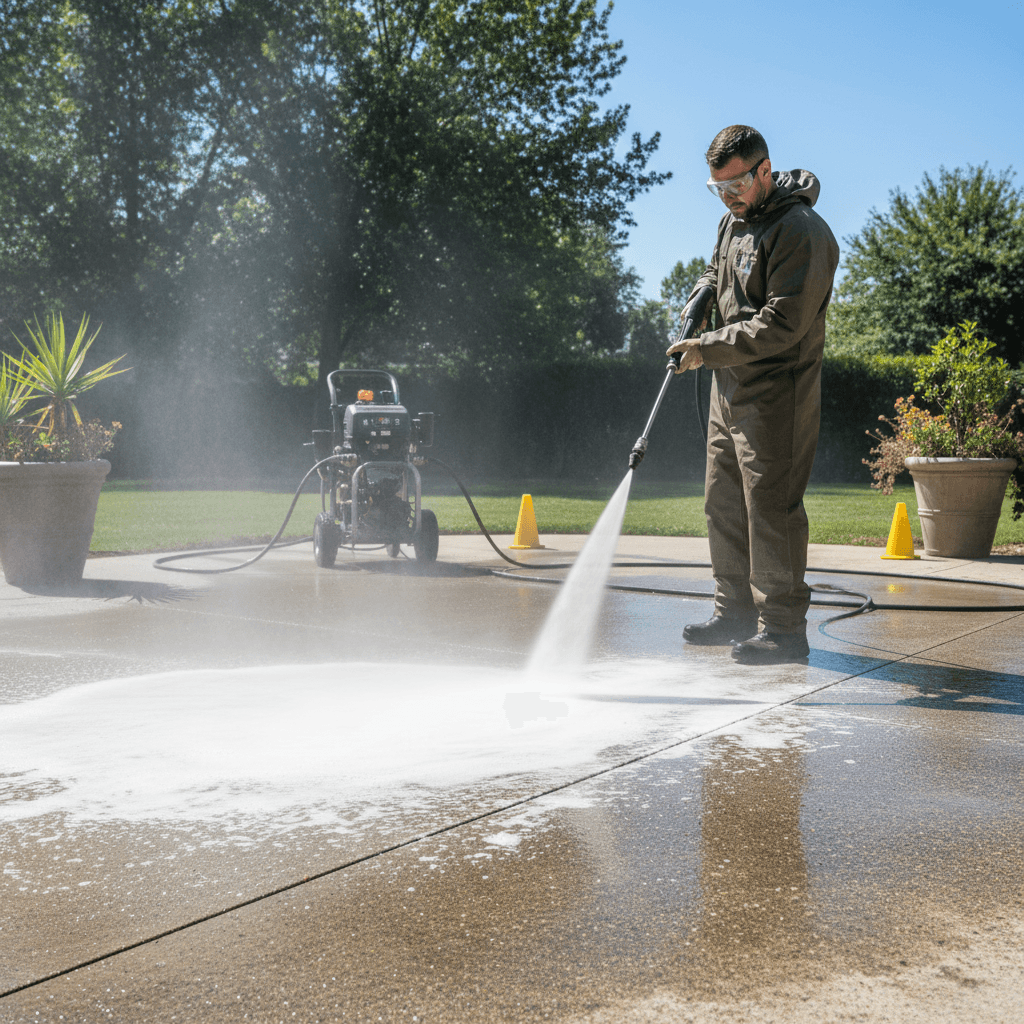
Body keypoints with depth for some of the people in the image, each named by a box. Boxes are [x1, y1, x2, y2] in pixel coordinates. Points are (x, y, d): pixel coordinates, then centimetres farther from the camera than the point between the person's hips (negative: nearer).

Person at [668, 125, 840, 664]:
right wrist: (700, 301, 8)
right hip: (730, 385, 9)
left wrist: (709, 347, -21)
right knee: (723, 503, 13)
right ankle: (736, 613, 24)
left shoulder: (801, 231, -17)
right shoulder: (734, 218, 12)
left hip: (776, 393, -9)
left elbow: (781, 325, -22)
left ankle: (782, 628, 1)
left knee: (772, 506, -7)